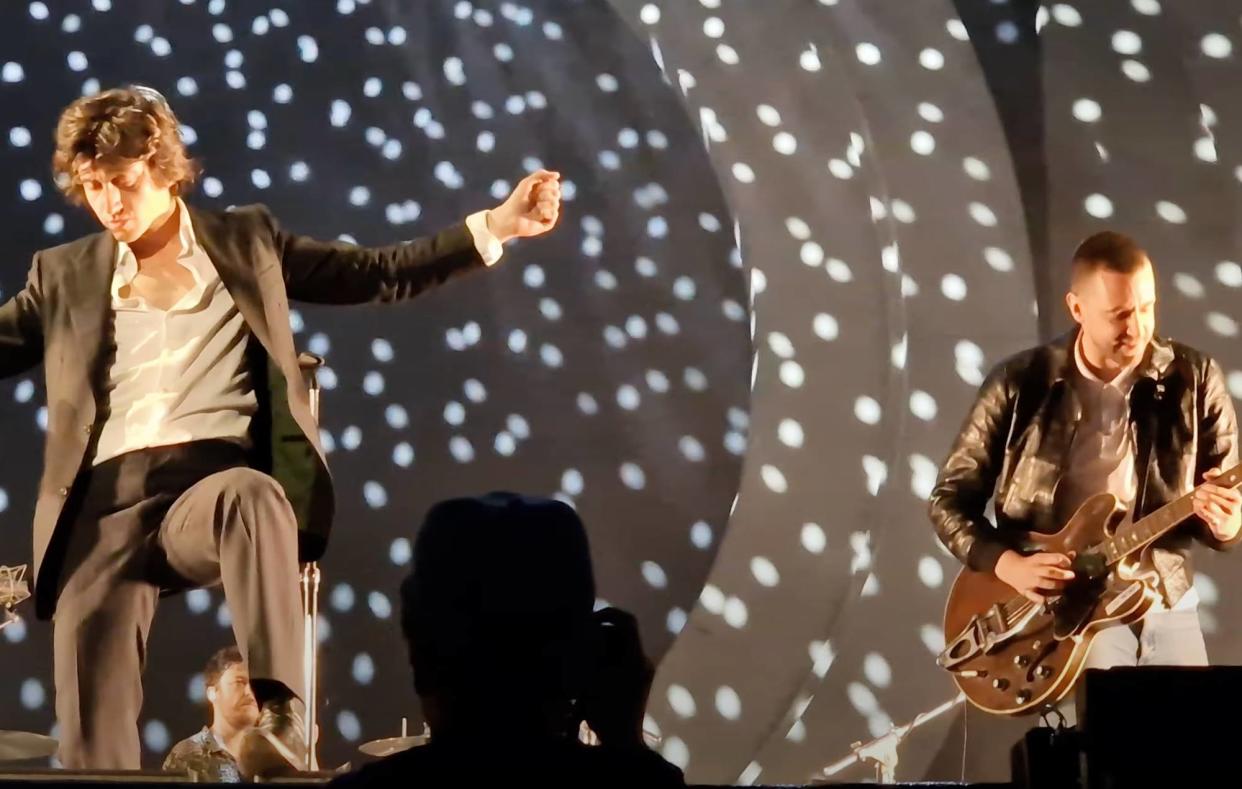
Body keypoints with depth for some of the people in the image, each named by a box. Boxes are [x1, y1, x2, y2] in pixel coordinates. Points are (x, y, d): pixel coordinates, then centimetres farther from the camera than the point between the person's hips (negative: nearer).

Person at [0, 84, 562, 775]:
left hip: (219, 479, -2)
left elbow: (380, 274, 18)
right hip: (110, 496, 2)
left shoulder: (248, 239, 19)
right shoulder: (66, 274, 21)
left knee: (249, 494, -40)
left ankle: (283, 713, -48)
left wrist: (495, 227, 10)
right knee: (92, 715, -17)